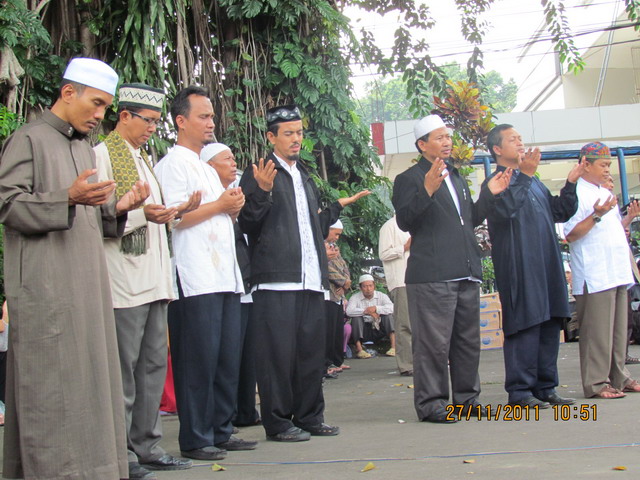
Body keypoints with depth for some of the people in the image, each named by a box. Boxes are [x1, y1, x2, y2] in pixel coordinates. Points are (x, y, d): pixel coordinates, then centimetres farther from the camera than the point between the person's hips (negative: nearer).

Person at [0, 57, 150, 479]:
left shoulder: (85, 147, 21)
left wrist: (117, 208, 4)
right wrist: (68, 199, -23)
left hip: (87, 286, 8)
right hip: (45, 289, -8)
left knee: (90, 380, 6)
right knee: (52, 386, -7)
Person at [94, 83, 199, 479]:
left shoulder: (144, 159, 21)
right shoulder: (103, 155, -6)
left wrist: (175, 212, 9)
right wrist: (141, 214, -23)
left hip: (154, 279, 9)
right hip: (124, 282, -9)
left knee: (154, 365, 10)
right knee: (123, 370, -5)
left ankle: (147, 446, 17)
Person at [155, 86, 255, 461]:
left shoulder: (208, 167, 24)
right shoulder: (173, 164, -3)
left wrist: (233, 208, 9)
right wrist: (219, 205, -7)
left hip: (225, 275, 9)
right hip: (196, 280, -9)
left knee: (229, 357, 8)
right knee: (199, 359, -7)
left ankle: (221, 430, 16)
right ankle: (195, 439, 0)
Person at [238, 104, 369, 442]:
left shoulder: (305, 178, 23)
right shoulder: (259, 174, -1)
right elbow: (248, 224, -10)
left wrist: (337, 207, 20)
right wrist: (263, 191, -22)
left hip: (311, 280, 7)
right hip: (276, 278, -7)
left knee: (311, 350, 10)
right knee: (278, 351, -5)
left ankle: (309, 416, 19)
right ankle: (277, 421, 2)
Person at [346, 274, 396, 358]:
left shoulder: (381, 296, 3)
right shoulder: (355, 297, -2)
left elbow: (391, 308, -16)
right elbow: (349, 311, -23)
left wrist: (376, 308, -25)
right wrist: (366, 311, -24)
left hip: (379, 329, 1)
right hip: (363, 330, -1)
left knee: (388, 315, -19)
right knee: (356, 317, -26)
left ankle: (394, 347, -29)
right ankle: (359, 350, -32)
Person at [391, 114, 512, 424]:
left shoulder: (456, 178, 23)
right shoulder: (409, 179, -3)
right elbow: (404, 221, -15)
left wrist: (489, 194, 13)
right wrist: (427, 191, -27)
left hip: (467, 274, 8)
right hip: (431, 276, -8)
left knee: (468, 340, 13)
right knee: (434, 343, -7)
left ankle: (467, 397, 22)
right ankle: (431, 404, -1)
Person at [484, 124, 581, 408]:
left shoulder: (532, 181, 23)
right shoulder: (496, 182, -3)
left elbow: (560, 213, 21)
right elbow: (505, 209, -22)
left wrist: (571, 183, 9)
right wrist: (524, 175, -21)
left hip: (547, 265, 8)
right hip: (518, 266, -8)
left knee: (550, 325, 8)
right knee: (525, 326, -9)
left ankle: (545, 387, 14)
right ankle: (520, 391, -4)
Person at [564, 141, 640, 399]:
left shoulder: (605, 194, 20)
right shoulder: (577, 193, -8)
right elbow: (571, 234, -15)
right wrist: (596, 215, -24)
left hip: (617, 272, 9)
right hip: (594, 277, -9)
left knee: (619, 328, 11)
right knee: (597, 330, -7)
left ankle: (618, 377, 19)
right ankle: (596, 383, -4)